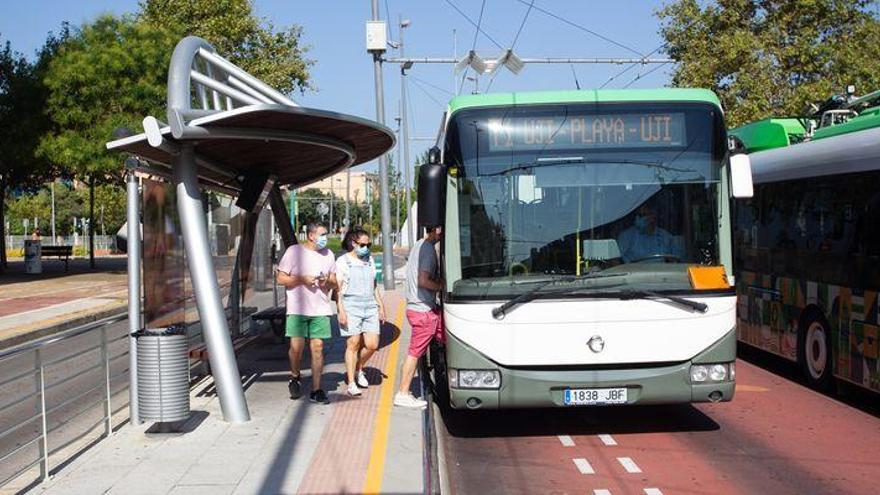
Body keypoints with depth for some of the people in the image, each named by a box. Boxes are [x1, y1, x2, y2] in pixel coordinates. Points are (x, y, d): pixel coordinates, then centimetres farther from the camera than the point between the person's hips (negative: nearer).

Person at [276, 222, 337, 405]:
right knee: (296, 347, -10)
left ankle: (316, 390, 5)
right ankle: (295, 378, 18)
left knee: (318, 347, -1)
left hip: (320, 309, 3)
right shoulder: (294, 251, -1)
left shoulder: (328, 254, 13)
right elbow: (281, 278, -1)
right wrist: (302, 279, -14)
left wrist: (327, 281, -4)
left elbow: (335, 281, 19)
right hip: (297, 308, -3)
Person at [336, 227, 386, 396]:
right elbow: (337, 288, -4)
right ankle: (352, 383, 1)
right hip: (351, 308, -5)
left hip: (370, 307, 5)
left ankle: (359, 369, 26)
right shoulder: (342, 261, 0)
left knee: (372, 345, -1)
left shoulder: (370, 260, 17)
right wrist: (341, 310, -13)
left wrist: (381, 306, 19)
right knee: (353, 344, -6)